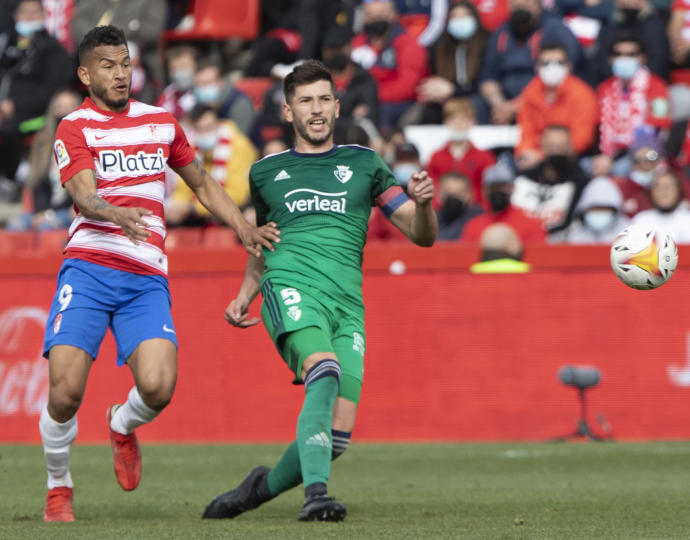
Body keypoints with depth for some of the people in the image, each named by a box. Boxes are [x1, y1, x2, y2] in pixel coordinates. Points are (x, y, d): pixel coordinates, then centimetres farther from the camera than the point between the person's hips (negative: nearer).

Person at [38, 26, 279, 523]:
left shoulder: (161, 122, 17)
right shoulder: (74, 129, 2)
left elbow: (203, 185, 29)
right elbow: (84, 195, -15)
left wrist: (245, 229, 16)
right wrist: (117, 215, -36)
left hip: (147, 278, 3)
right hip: (88, 270, -3)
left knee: (158, 387, -19)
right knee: (65, 392, -16)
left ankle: (123, 426, 17)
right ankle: (59, 486, 11)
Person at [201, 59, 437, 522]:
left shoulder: (364, 164, 16)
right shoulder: (266, 172, 18)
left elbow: (422, 236, 12)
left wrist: (423, 205, -10)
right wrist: (245, 294, 16)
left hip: (347, 304, 2)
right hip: (291, 289, -2)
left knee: (339, 433, -9)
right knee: (324, 369, -34)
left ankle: (265, 486, 17)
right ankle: (316, 493, -41)